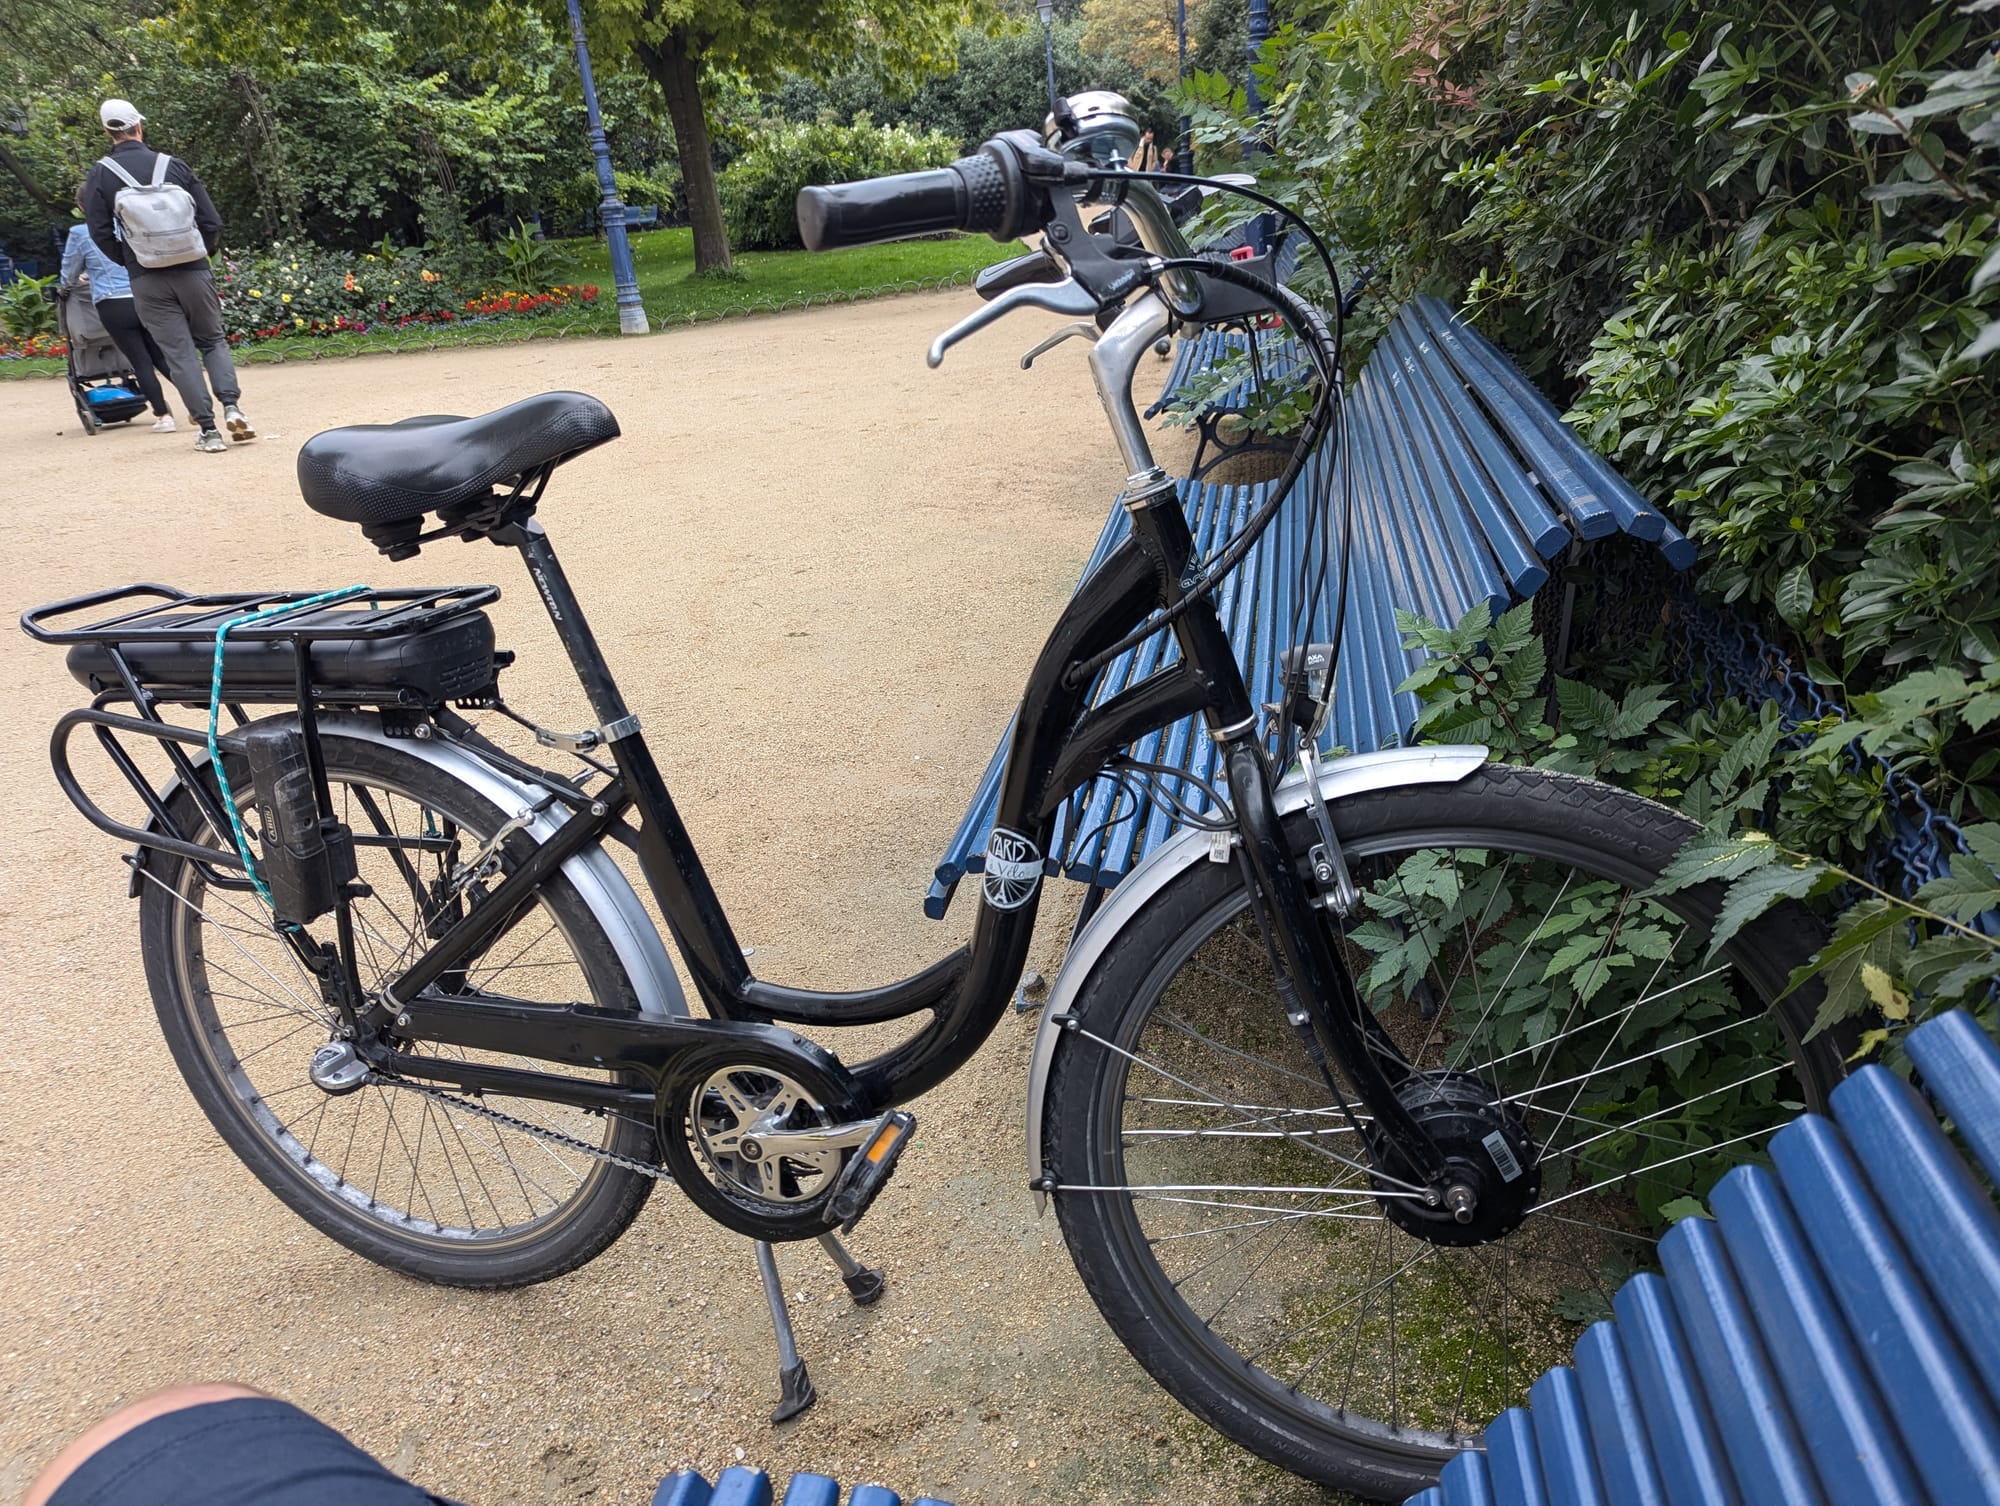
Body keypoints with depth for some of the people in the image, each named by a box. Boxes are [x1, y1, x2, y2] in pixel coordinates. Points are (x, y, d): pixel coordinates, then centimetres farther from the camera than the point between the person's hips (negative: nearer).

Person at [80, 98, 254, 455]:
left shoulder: (100, 175, 2)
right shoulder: (174, 165, 2)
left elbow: (100, 232, -2)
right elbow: (211, 221, 0)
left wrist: (131, 263, 12)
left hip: (147, 281, 0)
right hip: (193, 272, 0)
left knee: (179, 354, 1)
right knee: (213, 341, 14)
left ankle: (208, 430, -4)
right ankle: (231, 405, -10)